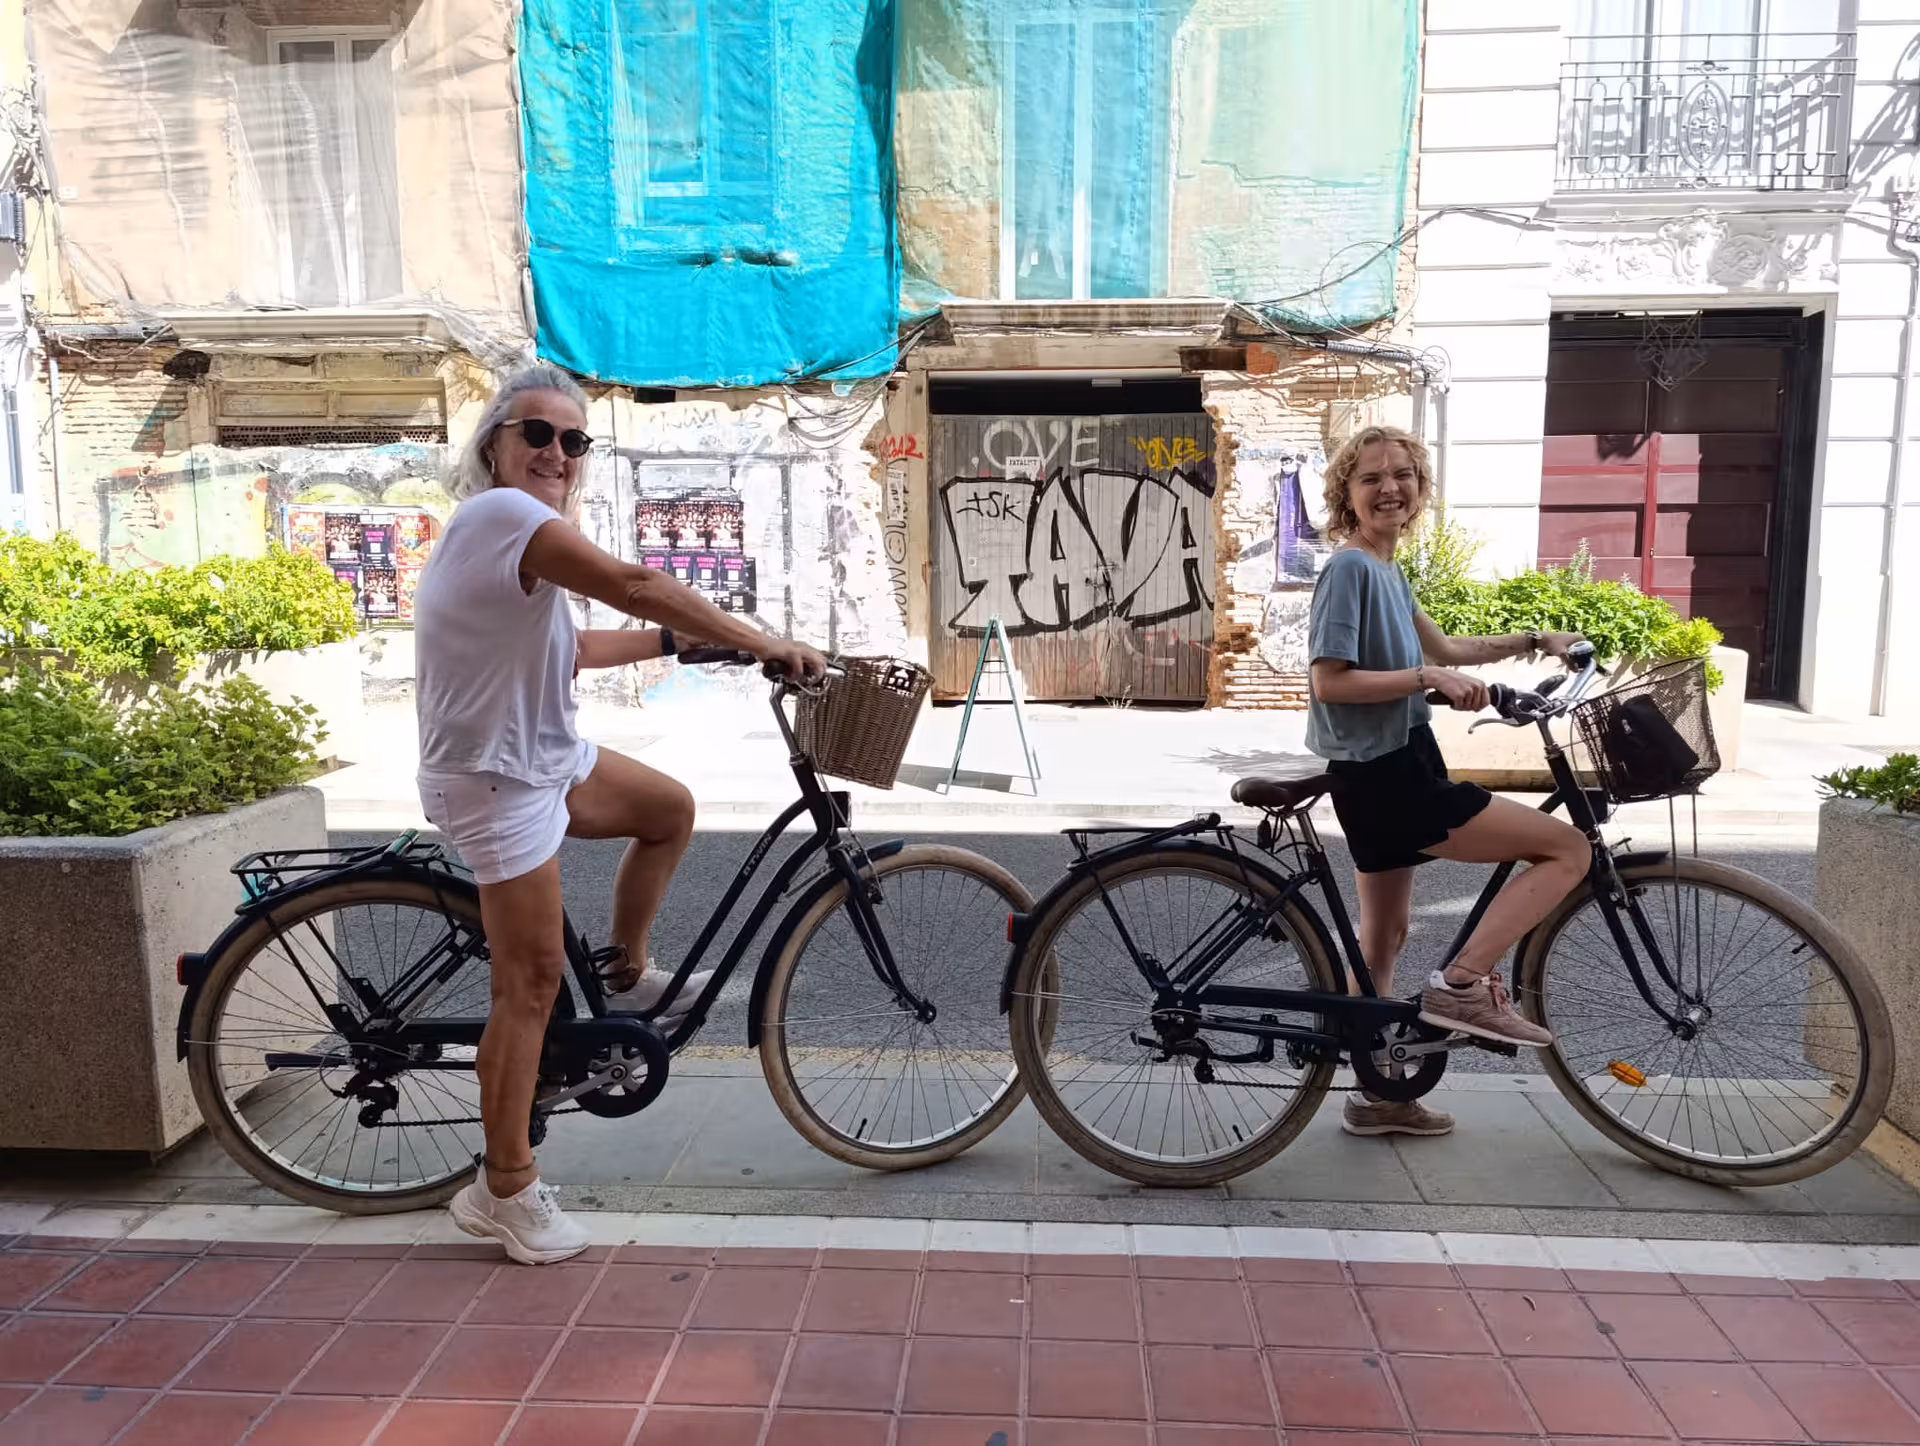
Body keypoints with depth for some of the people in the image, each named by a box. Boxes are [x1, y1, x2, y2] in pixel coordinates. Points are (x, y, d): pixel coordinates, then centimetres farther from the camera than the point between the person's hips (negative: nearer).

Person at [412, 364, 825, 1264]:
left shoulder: (506, 528, 11)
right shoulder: (502, 511, -20)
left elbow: (567, 647, 15)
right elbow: (633, 586, -30)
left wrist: (679, 641, 15)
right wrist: (768, 645, -25)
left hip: (544, 756, 10)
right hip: (497, 782, -10)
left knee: (670, 811, 19)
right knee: (531, 984, -3)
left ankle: (626, 977, 34)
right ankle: (506, 1190, 12)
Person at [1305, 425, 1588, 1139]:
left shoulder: (1386, 571, 14)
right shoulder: (1350, 568, -15)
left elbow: (1441, 647, 28)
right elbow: (1331, 681, -21)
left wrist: (1534, 641, 26)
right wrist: (1429, 678, -23)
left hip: (1390, 770, 10)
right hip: (1387, 776, -10)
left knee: (1383, 933, 16)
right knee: (1567, 847, -6)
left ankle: (1376, 1095, 28)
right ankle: (1462, 985, -7)